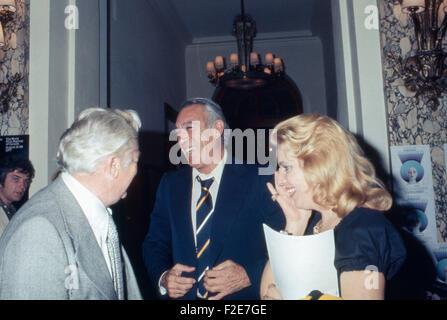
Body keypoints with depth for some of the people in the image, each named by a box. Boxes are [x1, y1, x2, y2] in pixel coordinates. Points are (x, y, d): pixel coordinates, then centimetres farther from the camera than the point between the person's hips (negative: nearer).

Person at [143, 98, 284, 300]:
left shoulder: (258, 180, -7)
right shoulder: (170, 184, 7)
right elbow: (155, 243, 10)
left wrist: (249, 275, -20)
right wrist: (163, 278, -7)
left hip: (242, 297, -3)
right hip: (182, 295, 3)